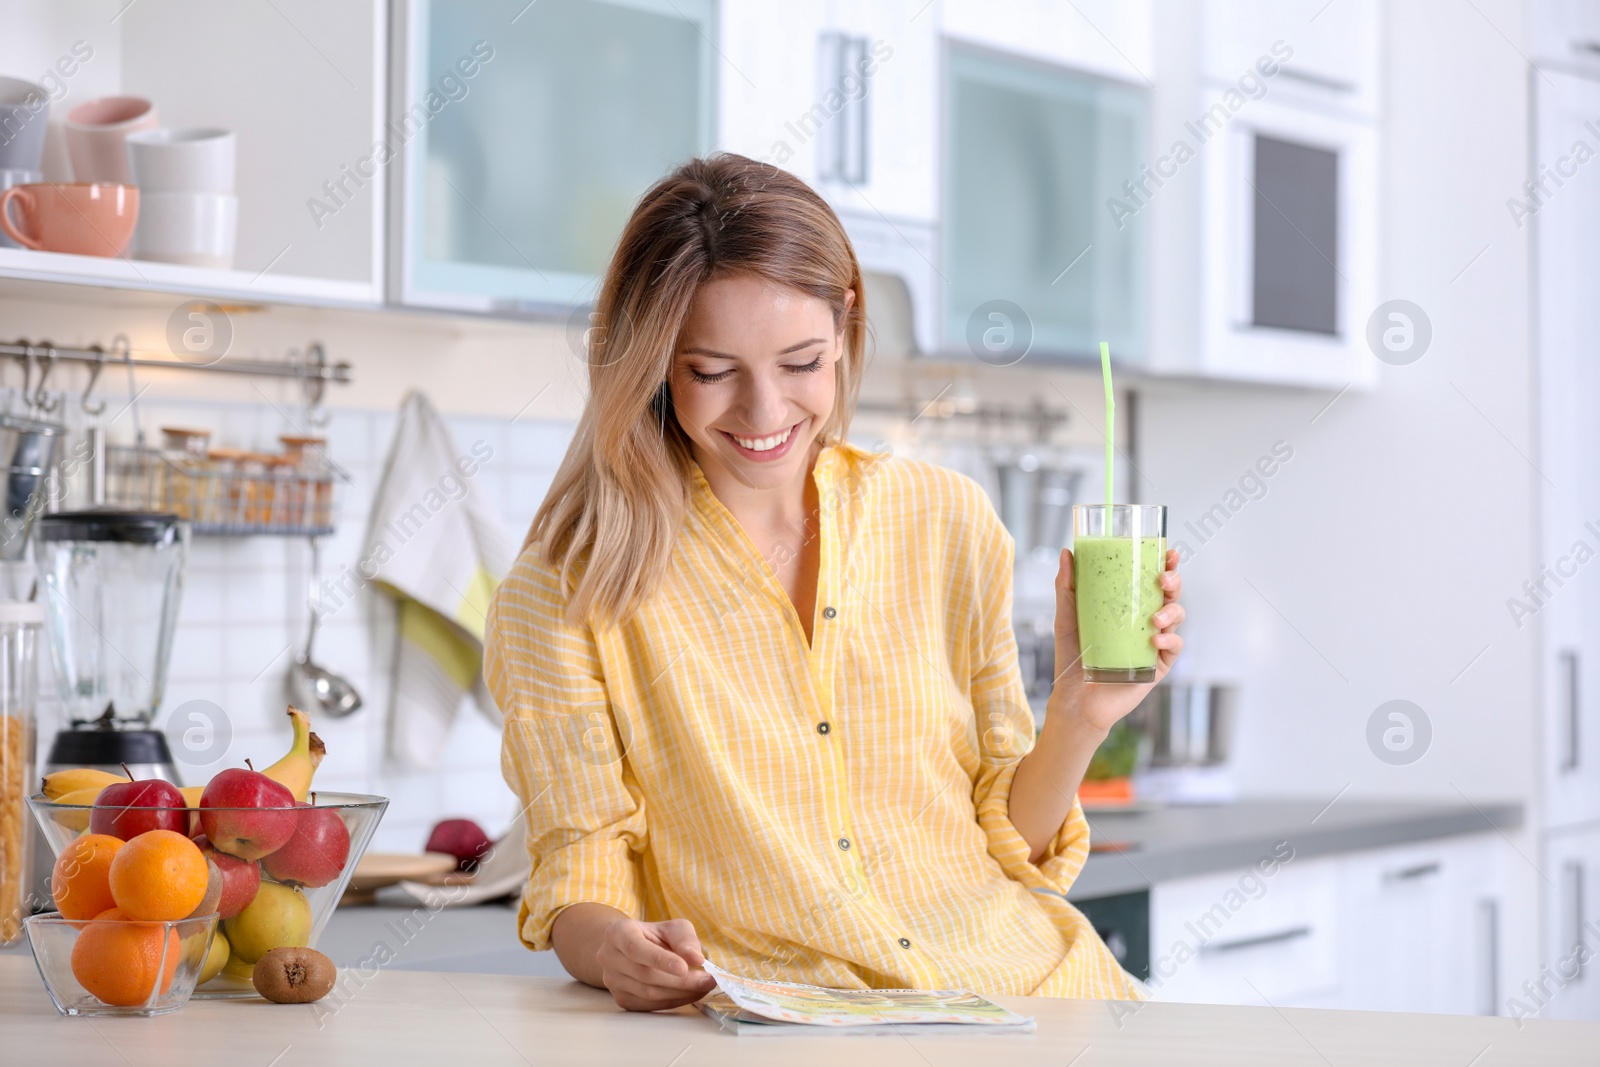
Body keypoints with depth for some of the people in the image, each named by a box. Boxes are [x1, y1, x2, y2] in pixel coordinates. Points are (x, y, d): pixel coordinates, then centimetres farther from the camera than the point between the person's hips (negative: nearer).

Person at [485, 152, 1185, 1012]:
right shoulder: (575, 585, 0)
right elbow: (579, 876, -2)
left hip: (1013, 989, 0)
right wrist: (610, 947, -24)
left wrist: (1080, 715, -6)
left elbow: (1008, 846, 13)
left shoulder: (947, 524, 9)